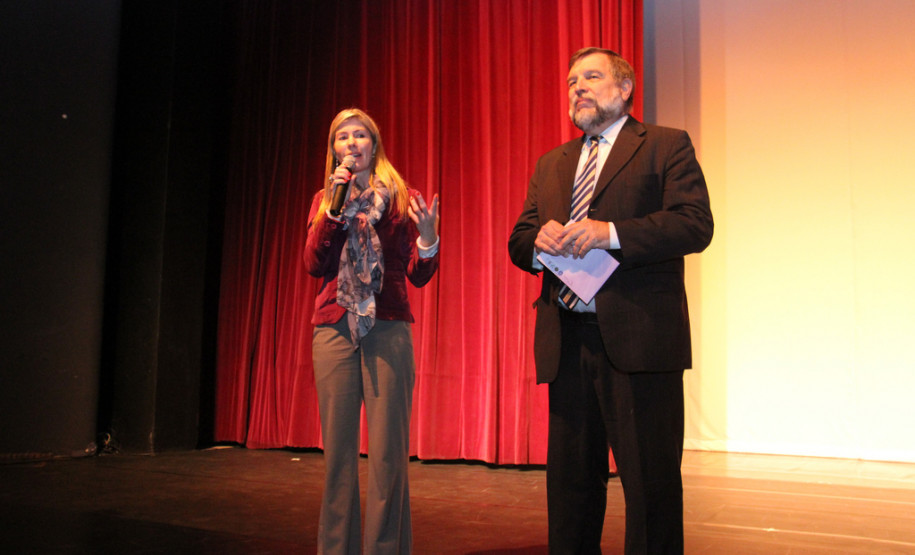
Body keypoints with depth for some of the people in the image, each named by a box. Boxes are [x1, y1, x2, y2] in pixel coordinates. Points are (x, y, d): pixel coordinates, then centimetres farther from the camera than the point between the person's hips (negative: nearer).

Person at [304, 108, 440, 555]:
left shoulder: (400, 198, 8)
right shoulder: (324, 199, 16)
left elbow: (418, 275, 4)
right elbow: (314, 266, 2)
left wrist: (428, 238, -16)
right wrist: (335, 206, -5)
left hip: (388, 328, -2)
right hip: (334, 328, 2)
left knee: (388, 452, -4)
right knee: (338, 448, 3)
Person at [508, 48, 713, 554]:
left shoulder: (666, 146, 5)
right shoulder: (550, 164, 21)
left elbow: (695, 225, -9)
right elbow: (518, 242, 17)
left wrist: (610, 232, -19)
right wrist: (539, 240, -7)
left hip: (637, 338, -5)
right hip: (566, 342, 5)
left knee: (651, 482, 0)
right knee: (569, 481, 13)